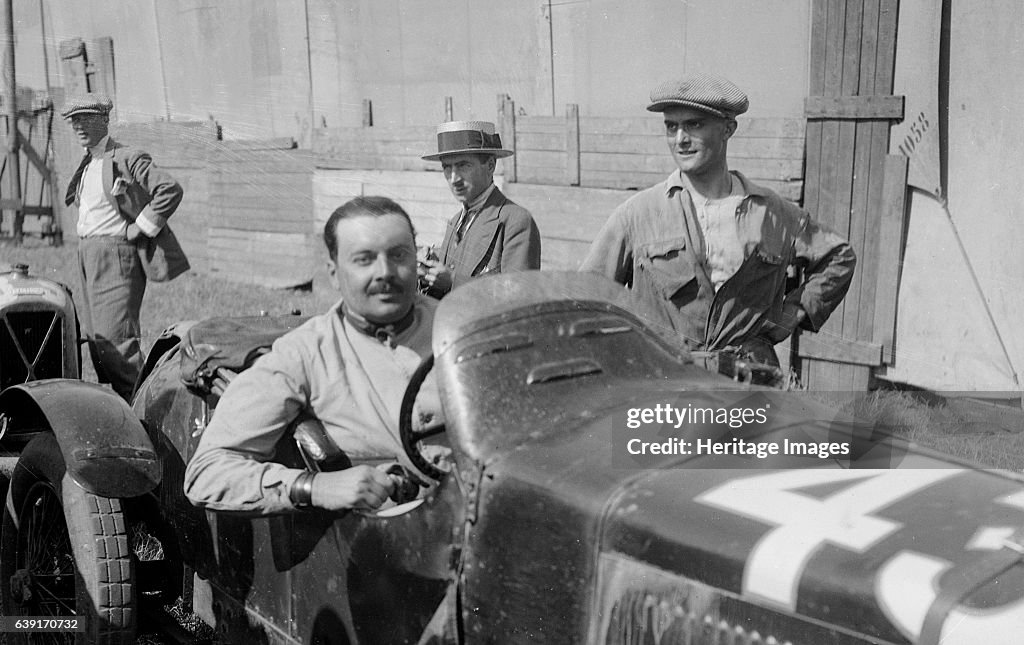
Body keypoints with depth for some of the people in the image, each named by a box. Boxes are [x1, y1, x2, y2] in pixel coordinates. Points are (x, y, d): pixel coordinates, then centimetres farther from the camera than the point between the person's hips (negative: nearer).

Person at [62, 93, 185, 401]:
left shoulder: (127, 158, -9)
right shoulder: (86, 166, 19)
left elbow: (171, 190, -19)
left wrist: (140, 227, -16)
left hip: (114, 255, -9)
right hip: (87, 256, 9)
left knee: (114, 338, -14)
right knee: (94, 338, 8)